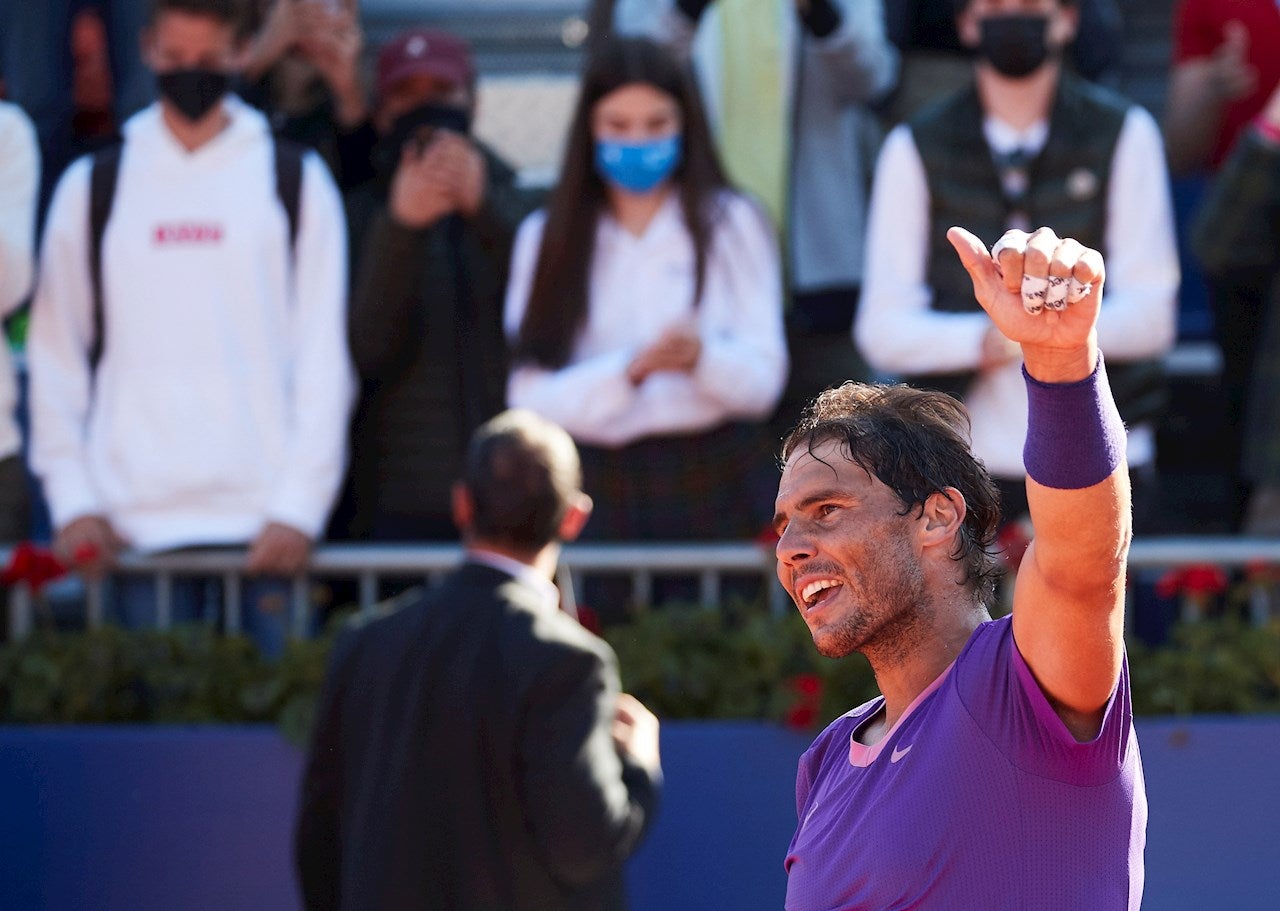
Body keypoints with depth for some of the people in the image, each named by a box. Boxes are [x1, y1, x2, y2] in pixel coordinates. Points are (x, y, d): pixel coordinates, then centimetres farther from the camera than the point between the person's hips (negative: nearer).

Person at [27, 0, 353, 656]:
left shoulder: (298, 183, 8)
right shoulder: (91, 189, 12)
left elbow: (324, 357, 3)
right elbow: (55, 356, 11)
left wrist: (300, 507, -7)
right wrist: (72, 499, 0)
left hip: (266, 524, -1)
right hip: (138, 522, 1)